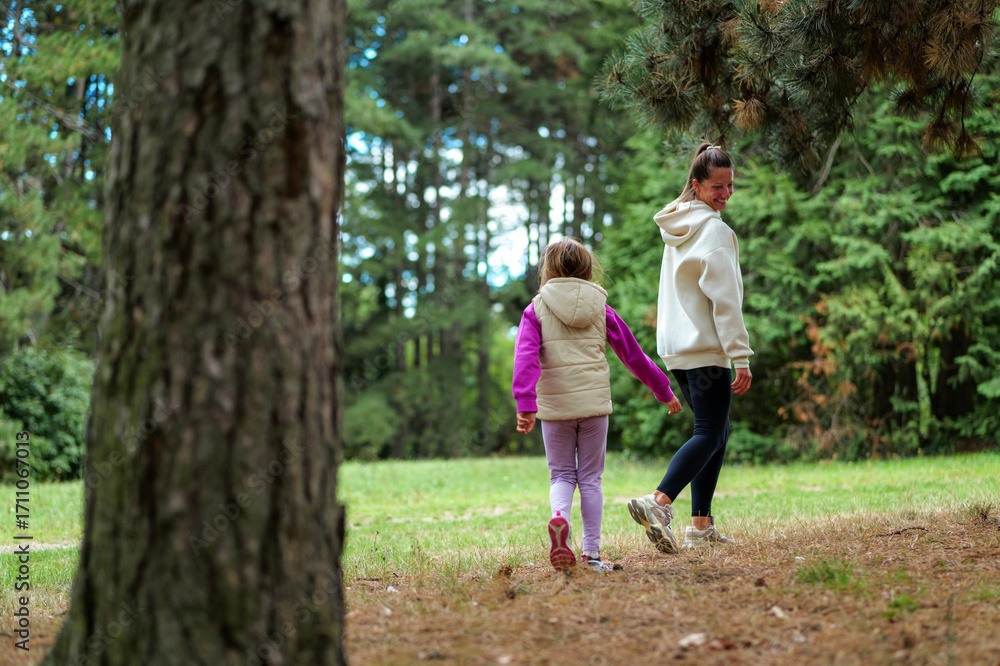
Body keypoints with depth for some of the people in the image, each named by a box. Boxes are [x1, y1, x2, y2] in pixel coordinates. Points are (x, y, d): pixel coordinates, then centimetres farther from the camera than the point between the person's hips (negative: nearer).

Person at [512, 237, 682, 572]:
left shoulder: (536, 310, 2)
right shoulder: (600, 309, 8)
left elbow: (526, 358, -13)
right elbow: (634, 355, 13)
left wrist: (525, 405, -19)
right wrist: (663, 391, 23)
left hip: (554, 406, -1)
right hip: (594, 404, 1)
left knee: (561, 475, 10)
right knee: (590, 478, 9)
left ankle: (559, 518, -22)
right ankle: (592, 552, 8)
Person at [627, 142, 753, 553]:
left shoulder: (675, 229, 15)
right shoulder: (715, 230, -12)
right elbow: (724, 300, -16)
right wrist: (741, 357, -15)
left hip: (676, 347, 9)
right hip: (706, 348, -9)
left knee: (715, 429, 14)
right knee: (709, 435, -10)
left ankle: (701, 525, 11)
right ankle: (659, 502, -29)